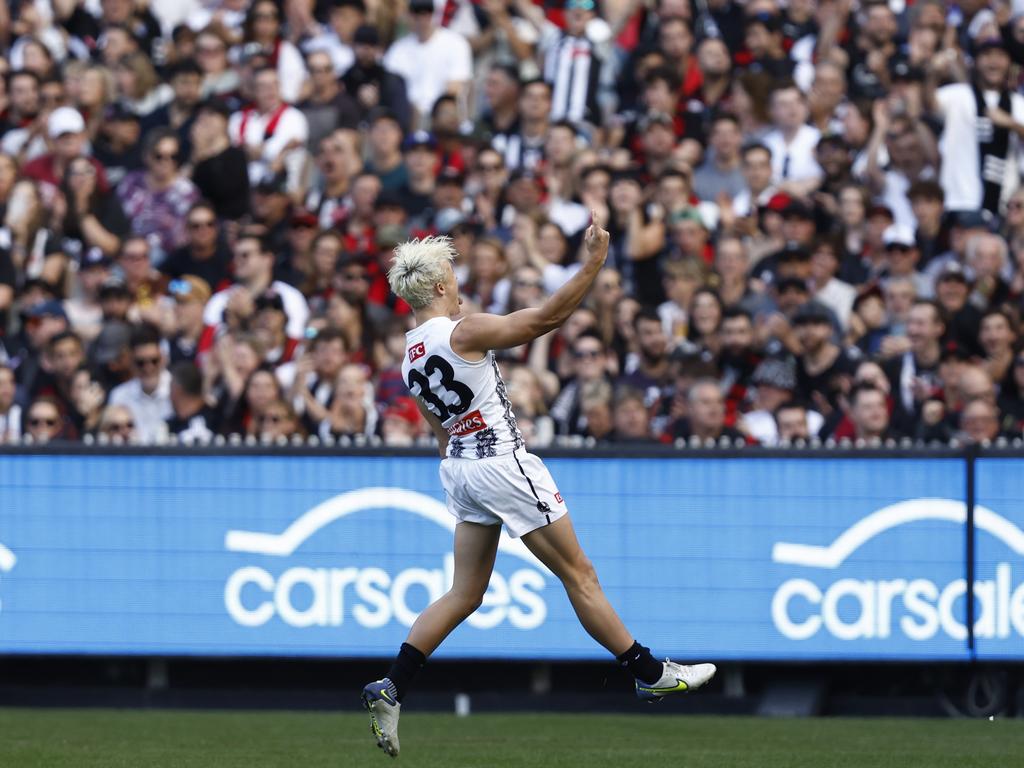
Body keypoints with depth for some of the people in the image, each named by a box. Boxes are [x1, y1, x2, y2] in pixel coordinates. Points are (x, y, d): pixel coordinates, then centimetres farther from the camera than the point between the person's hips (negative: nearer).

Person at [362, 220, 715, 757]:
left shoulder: (410, 359, 8)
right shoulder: (462, 334, -17)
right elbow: (547, 317, -17)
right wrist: (593, 263, -12)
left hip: (460, 467, 8)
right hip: (502, 464, -8)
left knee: (464, 595, 10)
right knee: (579, 575, 2)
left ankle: (390, 691, 0)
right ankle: (650, 676, 11)